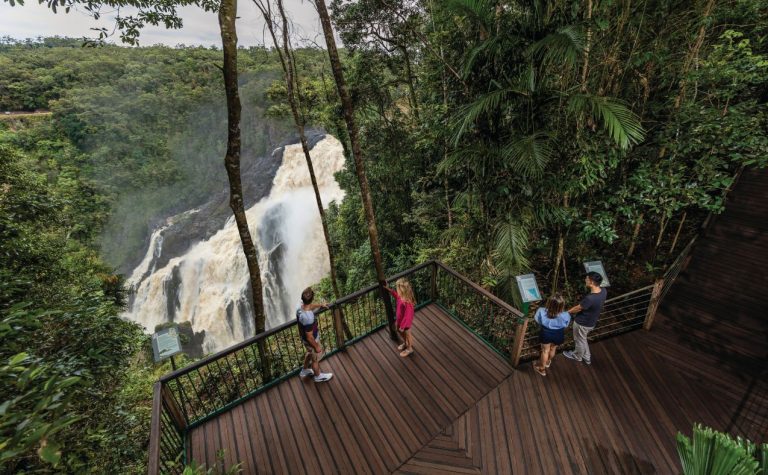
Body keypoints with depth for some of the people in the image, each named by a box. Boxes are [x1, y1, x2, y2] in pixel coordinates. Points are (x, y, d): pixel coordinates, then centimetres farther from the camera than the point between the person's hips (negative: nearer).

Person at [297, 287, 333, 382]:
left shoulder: (300, 306, -19)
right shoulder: (308, 318, -44)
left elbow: (309, 307, 7)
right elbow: (309, 337, -30)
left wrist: (320, 305, 23)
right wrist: (317, 347, -14)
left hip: (304, 338, 7)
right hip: (311, 341, -7)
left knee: (310, 353, 35)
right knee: (315, 359, 23)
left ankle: (304, 370, 58)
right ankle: (318, 376, 50)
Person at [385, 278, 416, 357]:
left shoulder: (407, 303, -41)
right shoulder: (401, 296, -17)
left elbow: (407, 316, -30)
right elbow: (395, 294, 10)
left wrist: (402, 326, -18)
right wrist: (388, 289, 6)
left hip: (405, 322, -8)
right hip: (400, 320, 8)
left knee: (407, 335, 20)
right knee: (400, 332, 32)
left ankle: (409, 348, 49)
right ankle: (405, 343, 60)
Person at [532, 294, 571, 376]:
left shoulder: (542, 311, -31)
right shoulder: (566, 316, -31)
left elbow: (537, 319, -10)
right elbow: (566, 325, -9)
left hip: (546, 333, -1)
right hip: (558, 335, 1)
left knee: (545, 350, 24)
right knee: (553, 349, 30)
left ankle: (542, 369, 44)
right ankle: (548, 362, 59)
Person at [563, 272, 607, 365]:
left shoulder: (589, 298, -40)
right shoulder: (603, 291, -16)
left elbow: (578, 308, -21)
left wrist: (567, 312, -3)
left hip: (582, 323, -7)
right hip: (591, 322, 7)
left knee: (580, 341, 22)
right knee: (582, 339, 31)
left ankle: (577, 356, 49)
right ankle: (587, 357, 50)